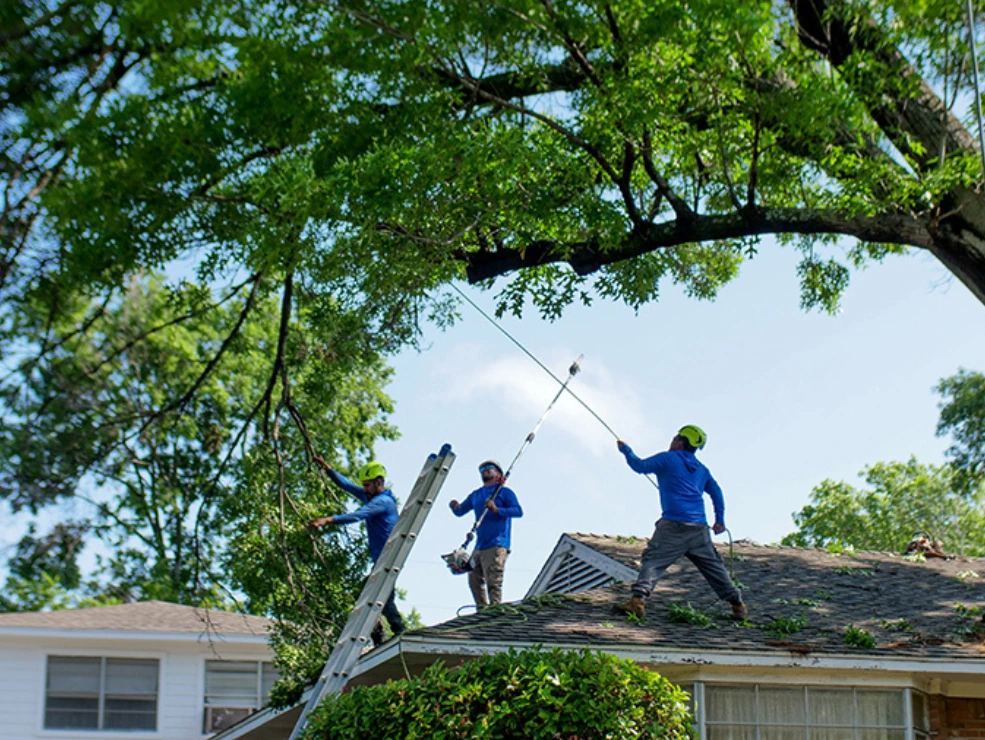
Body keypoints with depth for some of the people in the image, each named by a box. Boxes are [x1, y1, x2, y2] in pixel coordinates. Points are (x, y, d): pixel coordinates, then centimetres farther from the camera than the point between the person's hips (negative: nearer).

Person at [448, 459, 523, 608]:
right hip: (479, 546, 7)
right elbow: (460, 512, 26)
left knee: (493, 582, -13)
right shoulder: (475, 495, 22)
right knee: (474, 580, 4)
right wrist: (454, 507, 1)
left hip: (496, 545, -7)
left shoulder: (504, 492, 3)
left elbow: (519, 511, -8)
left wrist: (497, 510, -22)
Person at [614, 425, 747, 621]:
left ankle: (638, 600, -27)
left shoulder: (667, 459, 3)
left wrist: (626, 450, 24)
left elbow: (640, 466, 7)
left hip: (673, 525, -5)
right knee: (713, 565, 15)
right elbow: (716, 493, 25)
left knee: (653, 560, -10)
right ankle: (737, 604, 20)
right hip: (699, 528, 5)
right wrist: (720, 520, 32)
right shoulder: (702, 469, 20)